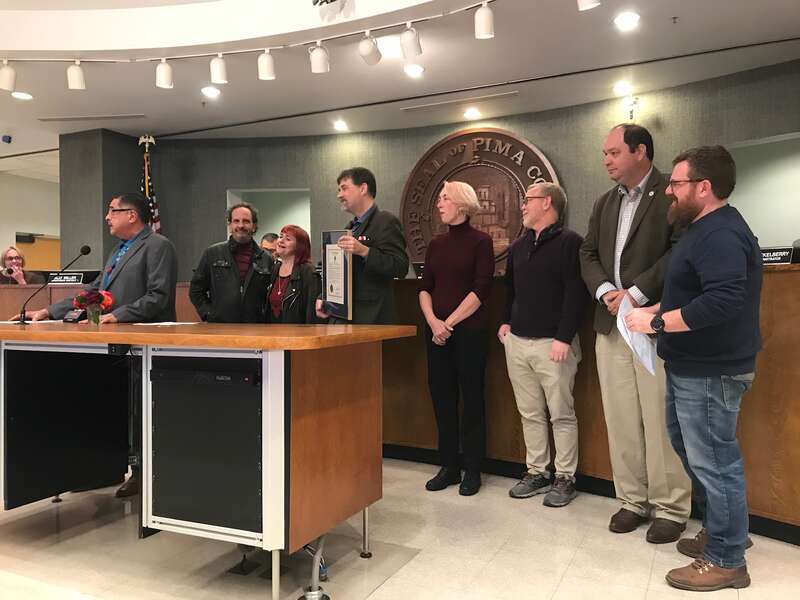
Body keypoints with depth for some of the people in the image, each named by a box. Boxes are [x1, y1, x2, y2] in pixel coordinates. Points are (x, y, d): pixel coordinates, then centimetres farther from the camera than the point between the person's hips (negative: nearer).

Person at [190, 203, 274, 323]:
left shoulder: (266, 259, 8)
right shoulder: (212, 253, 8)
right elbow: (196, 290, 11)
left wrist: (266, 320, 1)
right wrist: (208, 314, 1)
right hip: (218, 328, 0)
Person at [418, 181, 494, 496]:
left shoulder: (480, 241, -3)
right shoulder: (436, 244, 12)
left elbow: (481, 289, -10)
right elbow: (425, 288, 10)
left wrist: (449, 322, -12)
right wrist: (433, 321, -7)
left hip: (469, 330, -5)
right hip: (437, 331, 5)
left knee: (471, 397, 2)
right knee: (442, 396, 7)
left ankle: (472, 470, 14)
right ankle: (448, 466, 19)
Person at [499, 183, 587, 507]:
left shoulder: (569, 242, -7)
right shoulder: (518, 246, 16)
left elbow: (575, 293, -14)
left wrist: (564, 338, -18)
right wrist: (506, 322, 12)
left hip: (552, 343, -7)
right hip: (517, 342, 7)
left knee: (561, 414, 2)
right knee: (530, 414, 12)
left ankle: (565, 478, 15)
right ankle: (536, 472, 23)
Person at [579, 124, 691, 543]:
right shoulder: (604, 203, 17)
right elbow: (588, 254, 13)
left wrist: (636, 293, -16)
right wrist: (605, 292, -5)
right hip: (611, 324, 6)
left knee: (660, 419, -1)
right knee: (621, 419, 9)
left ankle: (670, 508, 13)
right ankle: (633, 500, 21)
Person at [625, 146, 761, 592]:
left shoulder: (720, 234, -20)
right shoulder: (707, 229, 14)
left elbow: (723, 301, -32)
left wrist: (656, 322, -25)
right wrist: (657, 309, 9)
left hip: (710, 372, -11)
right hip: (693, 367, 11)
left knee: (713, 462, 2)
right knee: (693, 452, 22)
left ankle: (727, 561, 18)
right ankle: (722, 531, 39)